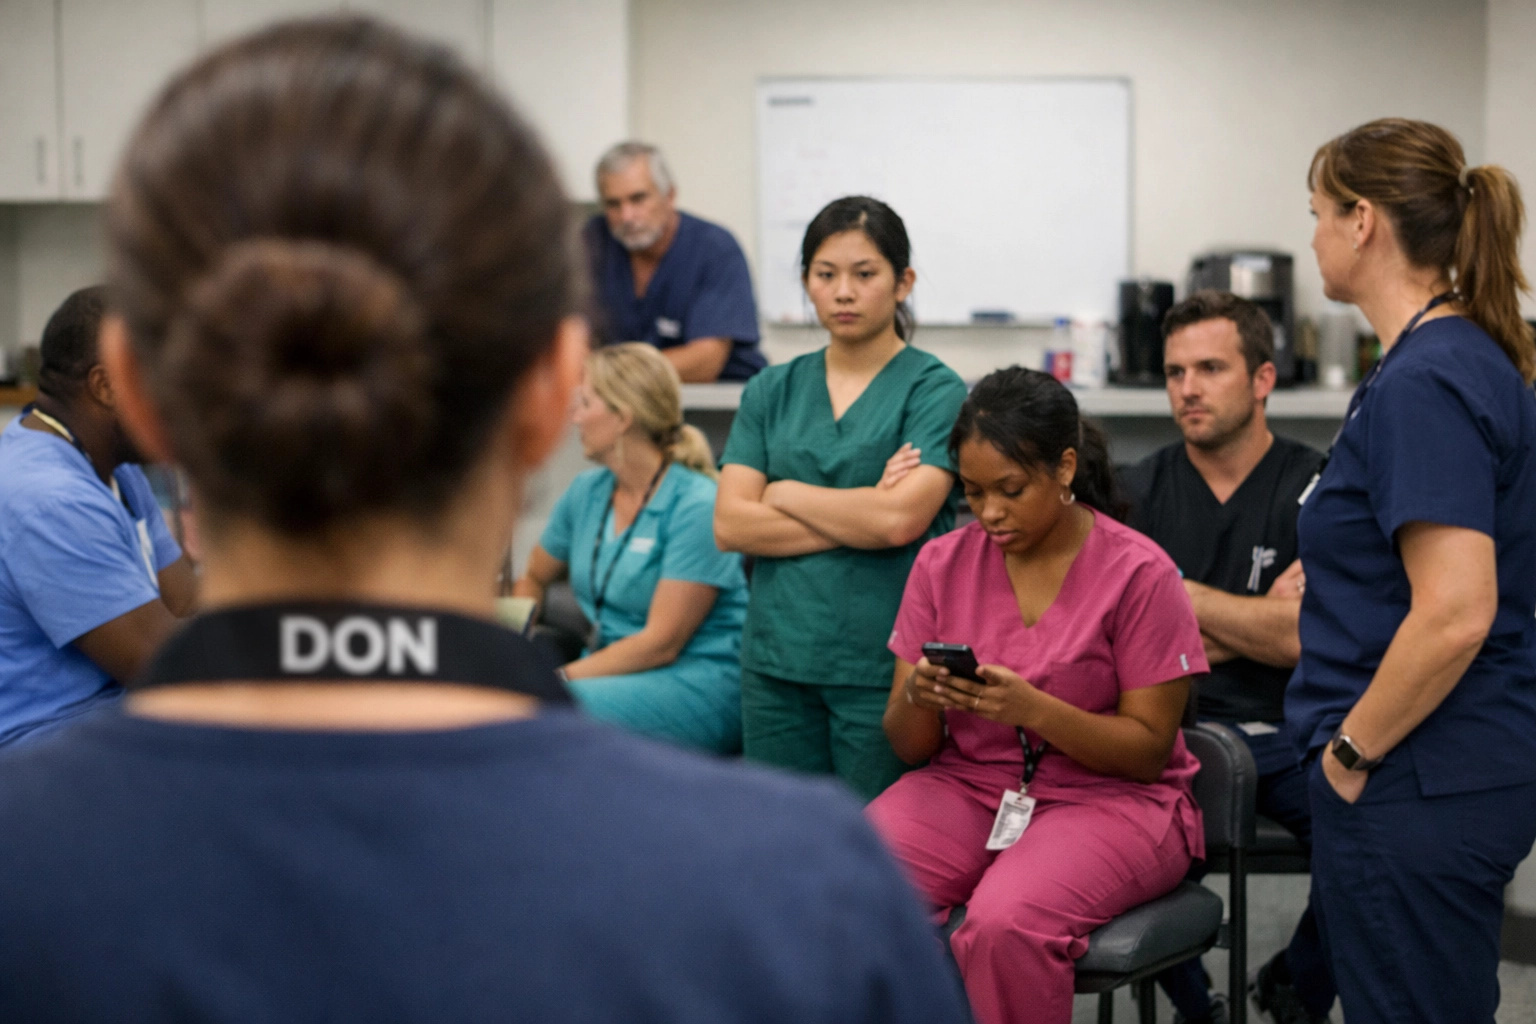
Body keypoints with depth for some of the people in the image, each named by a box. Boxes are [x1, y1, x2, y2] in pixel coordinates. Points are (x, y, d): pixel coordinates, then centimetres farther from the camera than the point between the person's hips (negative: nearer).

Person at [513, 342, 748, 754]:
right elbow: (534, 580, 24)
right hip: (612, 670, 7)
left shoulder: (696, 507, -12)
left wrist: (562, 676, -18)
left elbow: (661, 643, -15)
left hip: (699, 685, -7)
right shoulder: (586, 492, 11)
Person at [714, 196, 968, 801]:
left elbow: (901, 519, -15)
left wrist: (785, 493, -2)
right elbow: (730, 525, 0)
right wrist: (861, 517, -9)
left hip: (883, 663, -4)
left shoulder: (933, 389, -2)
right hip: (778, 659, 4)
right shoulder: (771, 391, 11)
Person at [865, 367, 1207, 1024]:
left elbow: (1149, 748, -8)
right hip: (967, 784, 4)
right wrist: (918, 698, -18)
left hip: (1110, 797, -3)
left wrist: (1031, 708, -24)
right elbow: (910, 747, 7)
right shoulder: (942, 564, 5)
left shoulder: (1138, 573, -8)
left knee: (1006, 923, -35)